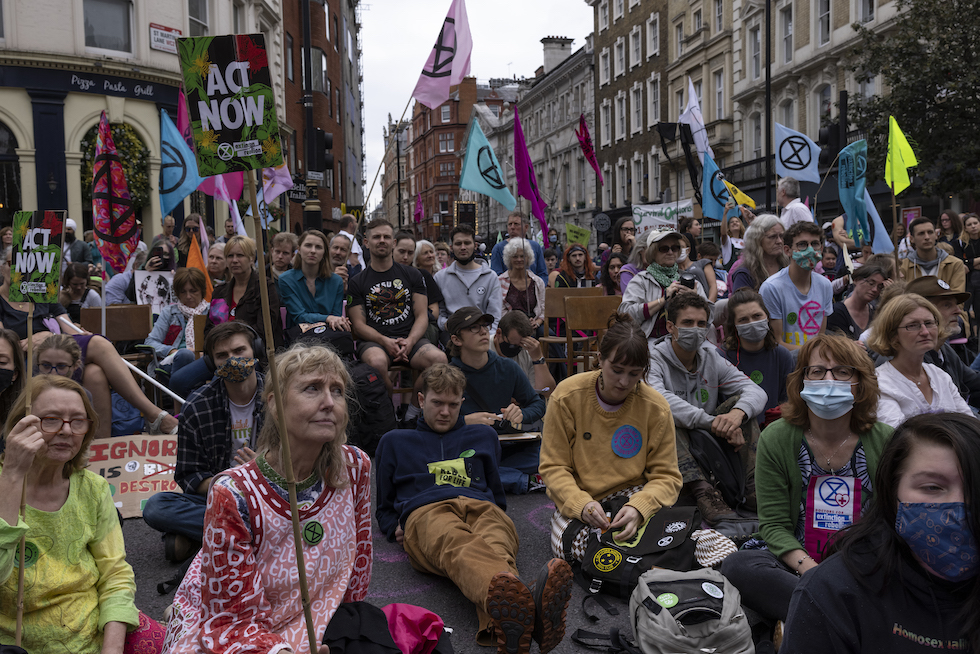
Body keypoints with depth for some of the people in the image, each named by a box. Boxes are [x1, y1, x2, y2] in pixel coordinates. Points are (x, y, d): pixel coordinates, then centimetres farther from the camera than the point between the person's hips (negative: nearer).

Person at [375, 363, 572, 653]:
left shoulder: (482, 436, 35)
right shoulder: (395, 442, 32)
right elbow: (385, 507, 35)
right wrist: (395, 529, 13)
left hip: (481, 507, 2)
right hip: (424, 511, -2)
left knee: (496, 544, -41)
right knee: (458, 546, -44)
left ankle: (501, 624, -75)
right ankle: (509, 604, -77)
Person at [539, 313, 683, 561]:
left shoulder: (656, 407, -10)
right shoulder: (567, 395, -13)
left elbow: (666, 476, -8)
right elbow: (553, 467, -9)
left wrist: (638, 507, -30)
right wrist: (581, 504, -28)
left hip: (633, 493, 1)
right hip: (578, 498, -1)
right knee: (574, 546, -32)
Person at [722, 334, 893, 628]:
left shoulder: (885, 441, 1)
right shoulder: (776, 438, -2)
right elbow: (774, 524, -4)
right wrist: (812, 572, -22)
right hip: (794, 564, 0)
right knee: (738, 565, -30)